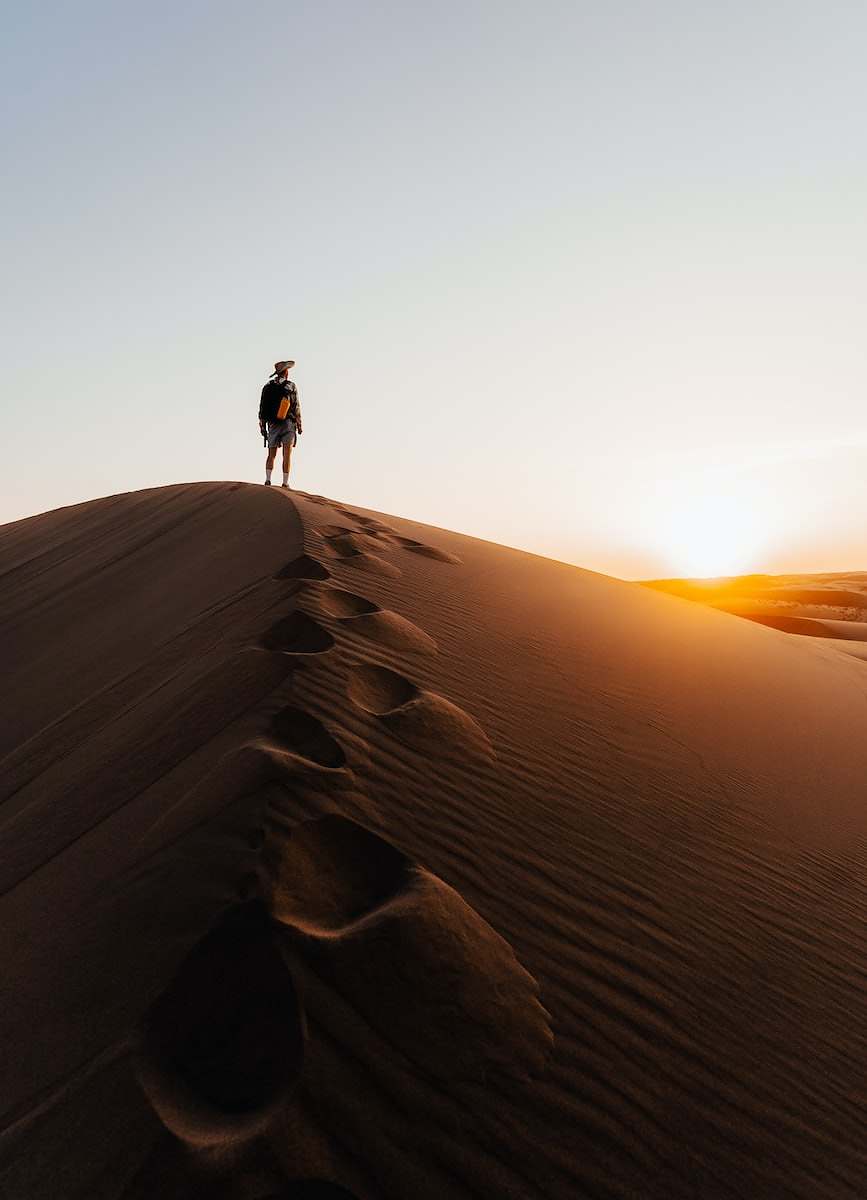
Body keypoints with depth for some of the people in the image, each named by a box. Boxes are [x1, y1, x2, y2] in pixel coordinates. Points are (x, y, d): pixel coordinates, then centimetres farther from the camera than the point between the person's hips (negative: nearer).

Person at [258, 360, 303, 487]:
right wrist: (299, 425, 5)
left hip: (273, 425, 3)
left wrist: (262, 426, 12)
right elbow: (297, 408, -4)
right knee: (287, 456, -2)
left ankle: (268, 480, -6)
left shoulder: (267, 387, 5)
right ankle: (285, 483, -7)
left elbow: (262, 408, 5)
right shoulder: (291, 386, -3)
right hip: (288, 424, -3)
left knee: (271, 455, 10)